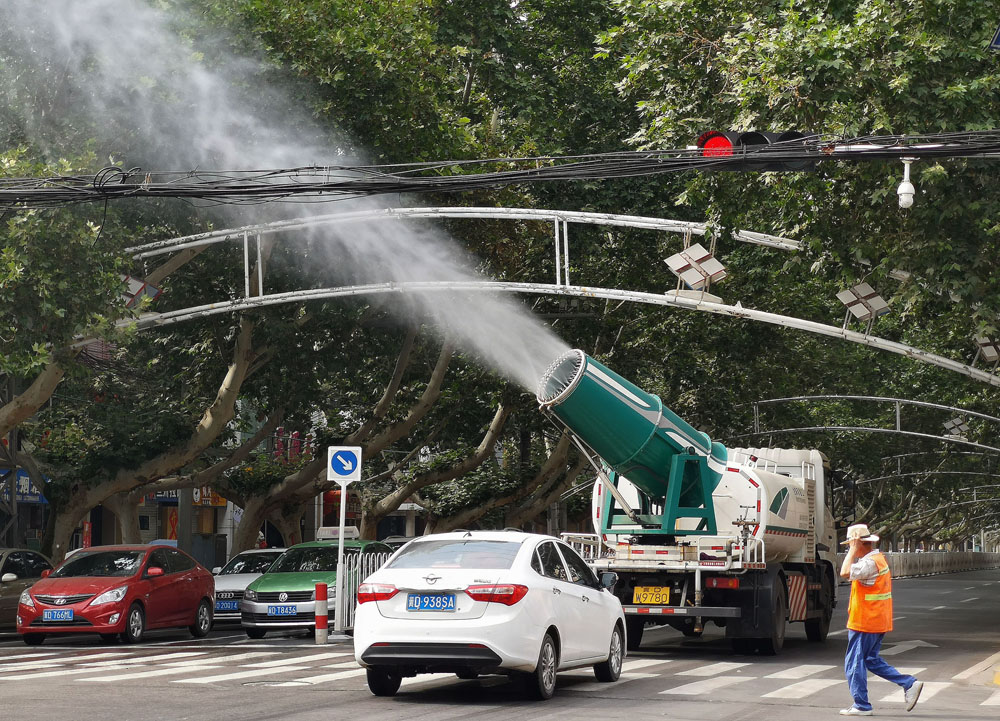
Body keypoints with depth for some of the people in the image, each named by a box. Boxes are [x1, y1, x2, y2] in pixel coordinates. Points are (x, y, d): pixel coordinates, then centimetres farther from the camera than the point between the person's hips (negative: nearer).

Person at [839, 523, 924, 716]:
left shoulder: (869, 563, -19)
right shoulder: (879, 559, 14)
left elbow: (845, 572, -31)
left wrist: (854, 549, -23)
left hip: (864, 624, -10)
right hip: (878, 622, 10)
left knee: (854, 663, -2)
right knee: (872, 660, 17)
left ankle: (861, 706, 1)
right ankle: (909, 684, 11)